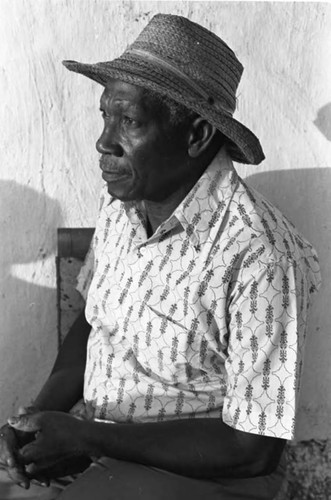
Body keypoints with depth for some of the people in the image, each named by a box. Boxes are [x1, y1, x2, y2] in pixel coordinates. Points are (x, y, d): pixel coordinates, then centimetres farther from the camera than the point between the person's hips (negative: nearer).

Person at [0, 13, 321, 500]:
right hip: (91, 443, 6)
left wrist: (91, 439, -20)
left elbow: (254, 449, -20)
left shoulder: (259, 257, -24)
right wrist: (44, 409, -7)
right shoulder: (120, 200, -3)